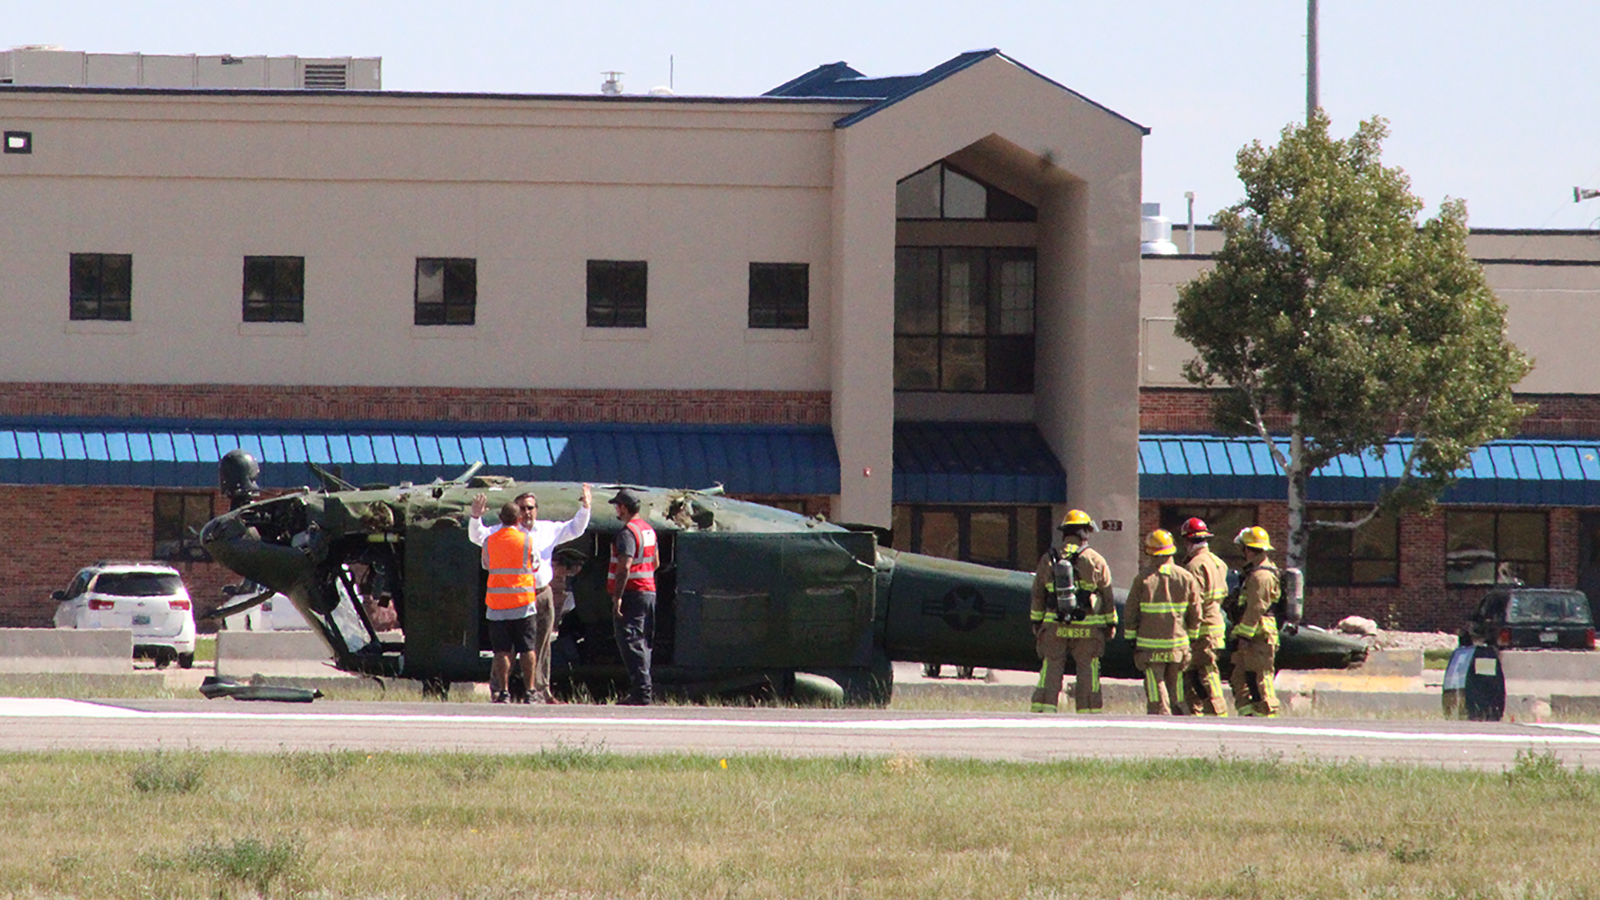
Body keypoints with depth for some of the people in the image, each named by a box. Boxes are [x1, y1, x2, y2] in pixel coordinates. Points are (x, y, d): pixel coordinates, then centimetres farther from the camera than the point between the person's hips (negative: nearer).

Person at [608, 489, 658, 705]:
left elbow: (625, 567, -22)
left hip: (631, 592, -9)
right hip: (649, 590, 9)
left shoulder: (628, 533, -15)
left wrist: (617, 597, -23)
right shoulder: (648, 530, 15)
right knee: (642, 643, 15)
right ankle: (645, 688, 17)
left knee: (630, 642, -10)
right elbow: (654, 562, 24)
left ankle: (641, 691, -15)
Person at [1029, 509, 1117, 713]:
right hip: (1087, 629, -2)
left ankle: (1042, 713, 1)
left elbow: (1038, 595, 9)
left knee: (1051, 671, 5)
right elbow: (1107, 597, 2)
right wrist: (1111, 624, 11)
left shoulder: (1048, 560, 4)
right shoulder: (1095, 561, -3)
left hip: (1054, 627, 2)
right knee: (1088, 673, 5)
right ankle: (1089, 712, 5)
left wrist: (1037, 622, 18)